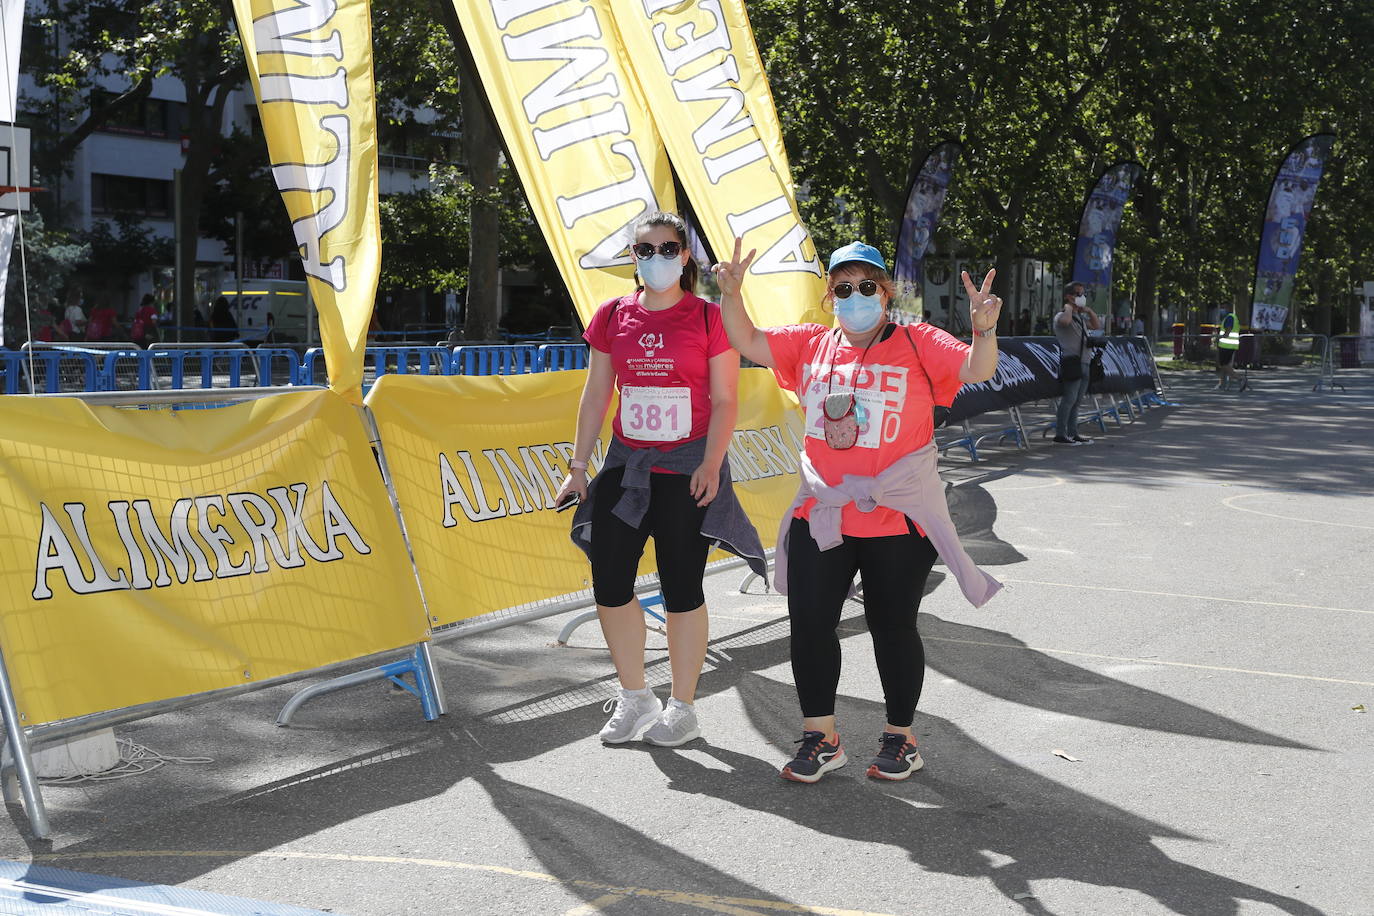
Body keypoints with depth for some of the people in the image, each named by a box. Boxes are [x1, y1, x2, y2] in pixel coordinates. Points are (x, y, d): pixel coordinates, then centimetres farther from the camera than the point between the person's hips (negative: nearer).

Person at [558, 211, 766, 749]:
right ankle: (634, 698, 23)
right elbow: (594, 397, 10)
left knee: (681, 588, 0)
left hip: (687, 468, -4)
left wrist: (711, 466, -15)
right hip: (626, 464, 4)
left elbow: (725, 401, -5)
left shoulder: (709, 317, -4)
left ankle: (683, 709, 16)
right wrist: (578, 466, 6)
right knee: (609, 584, 4)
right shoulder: (613, 316, 6)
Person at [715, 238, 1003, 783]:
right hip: (820, 517, 4)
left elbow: (977, 370, -14)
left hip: (897, 520, -3)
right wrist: (732, 295, -8)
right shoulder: (810, 345, 7)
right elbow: (749, 343, 8)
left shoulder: (919, 344, -3)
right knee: (809, 624, 5)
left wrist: (984, 330, -35)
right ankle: (820, 738, 20)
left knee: (892, 627, 8)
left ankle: (900, 737, 26)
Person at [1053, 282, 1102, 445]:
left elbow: (1097, 326, 29)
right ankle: (1060, 434, -8)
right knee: (1069, 399, -11)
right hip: (1071, 363, -9)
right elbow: (1065, 321, -31)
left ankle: (1073, 433, 14)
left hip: (1083, 363, 9)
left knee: (1077, 400, 10)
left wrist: (1089, 311, 17)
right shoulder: (1061, 316, -6)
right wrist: (1069, 307, -12)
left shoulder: (1081, 317, 23)